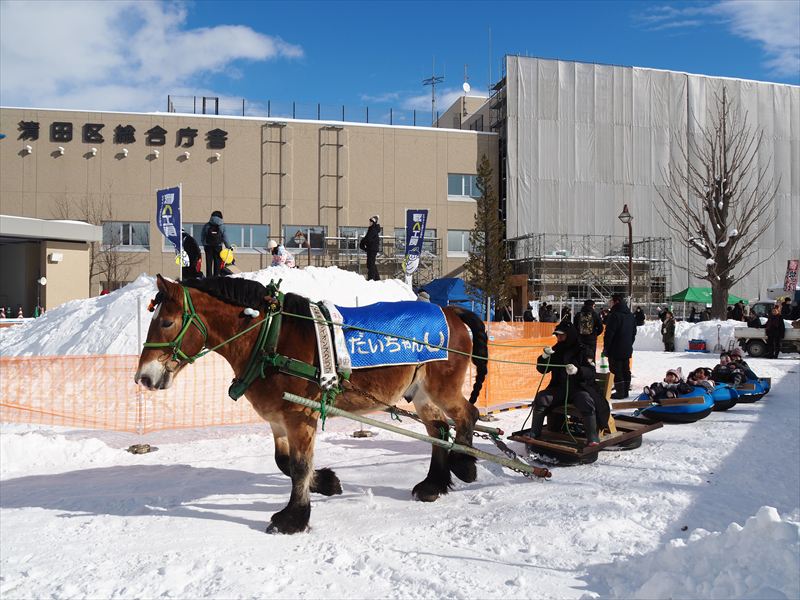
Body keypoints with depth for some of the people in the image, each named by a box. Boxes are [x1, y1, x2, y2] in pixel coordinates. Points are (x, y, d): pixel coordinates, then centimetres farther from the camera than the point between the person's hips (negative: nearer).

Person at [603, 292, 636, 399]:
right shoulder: (630, 315, 11)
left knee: (617, 370, -3)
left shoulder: (614, 315, -18)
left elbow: (609, 333, -19)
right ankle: (626, 390, 19)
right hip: (627, 349, 8)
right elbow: (634, 332, 19)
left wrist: (606, 347, -11)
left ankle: (620, 392, -3)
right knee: (626, 370, 13)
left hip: (616, 349, -8)